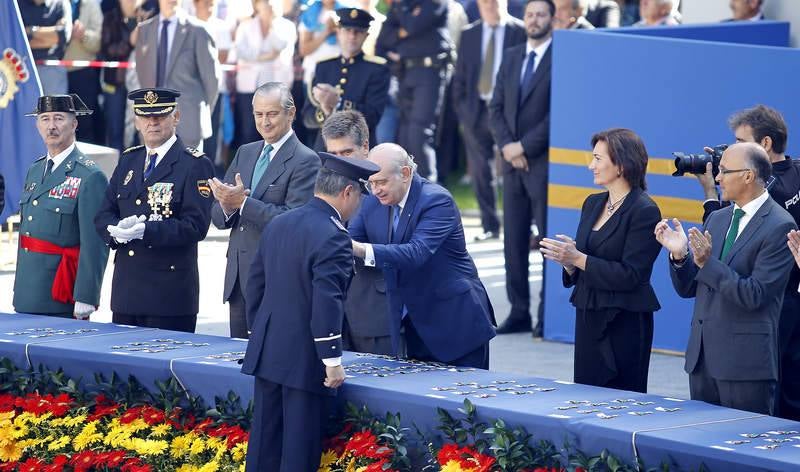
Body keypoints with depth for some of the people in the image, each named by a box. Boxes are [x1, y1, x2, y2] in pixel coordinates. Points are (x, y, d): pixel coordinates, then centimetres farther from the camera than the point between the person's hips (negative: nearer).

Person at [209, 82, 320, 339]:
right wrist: (226, 207, -12)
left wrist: (242, 202, -21)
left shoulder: (305, 161, -8)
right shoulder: (245, 153, 14)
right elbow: (217, 216, 12)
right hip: (238, 278, 7)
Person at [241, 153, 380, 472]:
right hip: (304, 359, -8)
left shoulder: (278, 225, 9)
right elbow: (326, 302, -22)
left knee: (265, 440, 12)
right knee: (299, 446, 0)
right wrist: (333, 359, -18)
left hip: (266, 351, 8)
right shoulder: (333, 236, -17)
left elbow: (256, 284, 16)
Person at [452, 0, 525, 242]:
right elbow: (460, 77, 15)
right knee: (479, 172, 5)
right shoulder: (469, 35, 12)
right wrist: (462, 109, 6)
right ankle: (489, 225, 15)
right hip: (476, 111, 4)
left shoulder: (521, 32, -2)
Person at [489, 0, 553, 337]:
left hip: (544, 162, -6)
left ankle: (548, 316, -2)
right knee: (514, 241, 7)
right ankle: (519, 313, 11)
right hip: (513, 162, 7)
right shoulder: (511, 58, 15)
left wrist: (524, 146, -12)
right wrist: (507, 146, -4)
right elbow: (496, 108, 12)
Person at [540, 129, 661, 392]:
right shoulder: (593, 204, 12)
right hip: (588, 318, 7)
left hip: (624, 323, -7)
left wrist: (577, 258, -19)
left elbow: (629, 276, -17)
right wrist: (567, 259, -4)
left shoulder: (644, 211, -12)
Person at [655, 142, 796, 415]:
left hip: (745, 360, -7)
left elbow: (754, 295, -17)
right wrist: (680, 255, -5)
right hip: (702, 355, 8)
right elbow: (687, 289, 14)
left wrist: (707, 263, -23)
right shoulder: (717, 219, 13)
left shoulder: (779, 226, -11)